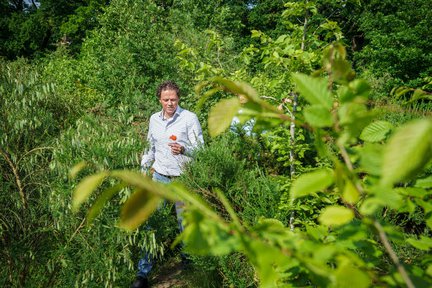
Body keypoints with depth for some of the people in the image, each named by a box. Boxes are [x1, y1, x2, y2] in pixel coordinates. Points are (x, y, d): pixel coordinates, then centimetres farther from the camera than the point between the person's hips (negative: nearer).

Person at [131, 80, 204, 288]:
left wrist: (183, 150, -30)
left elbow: (200, 149, -11)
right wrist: (143, 169, 11)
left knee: (185, 222, 10)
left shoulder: (190, 118, -10)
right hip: (159, 176, 3)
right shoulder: (154, 119, 4)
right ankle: (143, 271, 10)